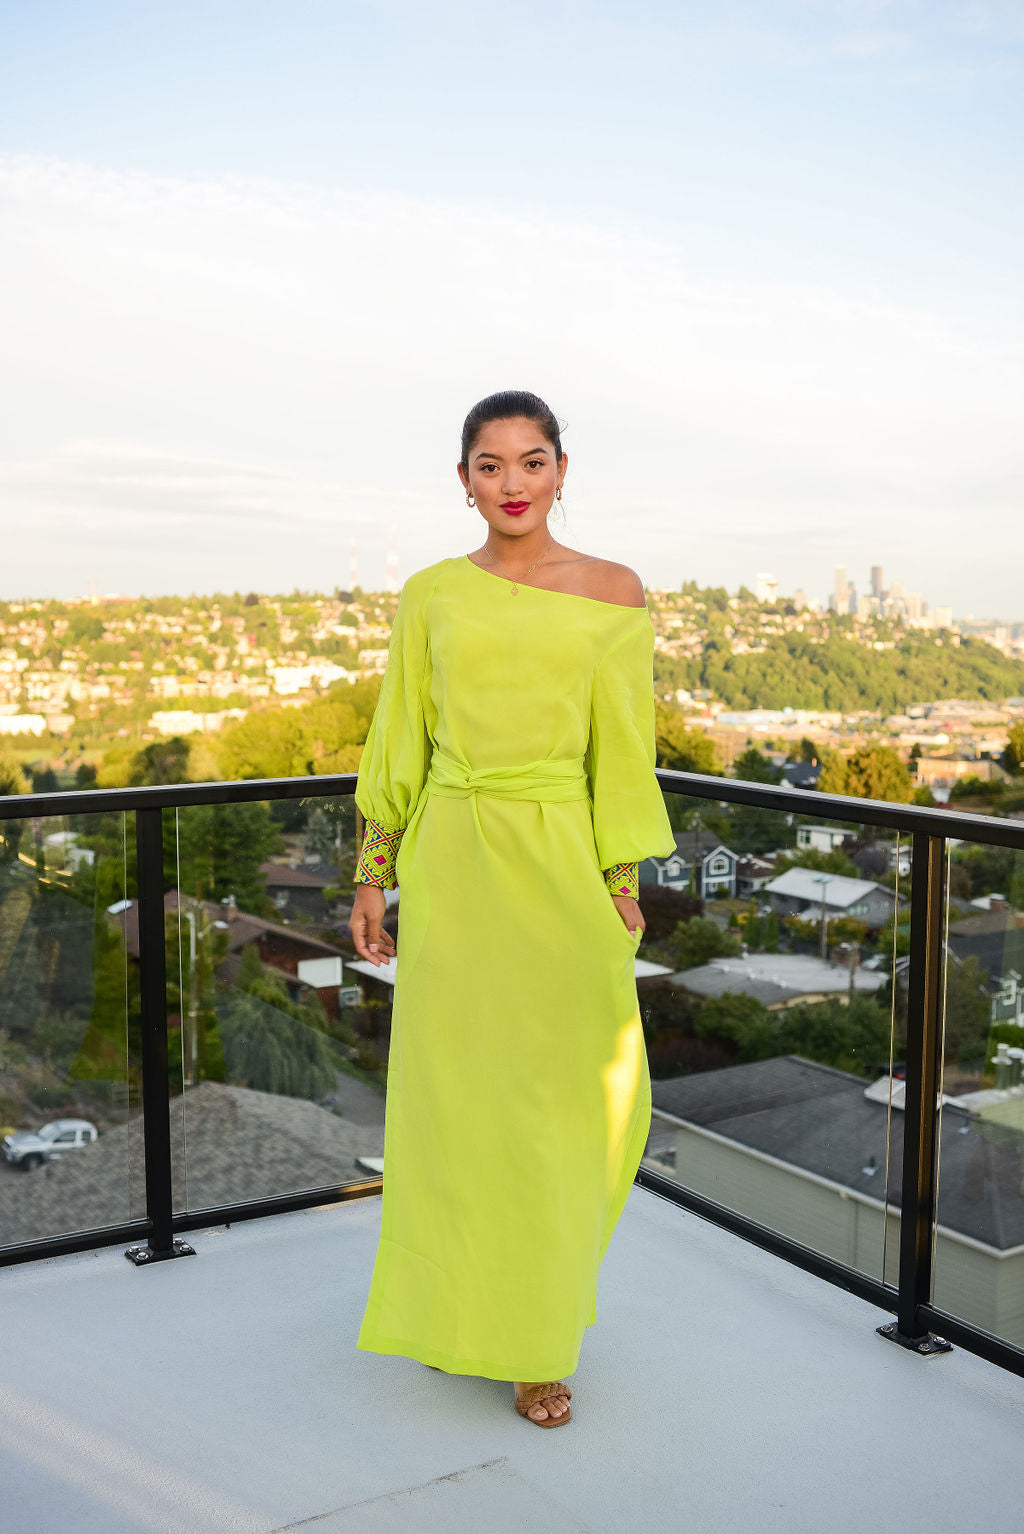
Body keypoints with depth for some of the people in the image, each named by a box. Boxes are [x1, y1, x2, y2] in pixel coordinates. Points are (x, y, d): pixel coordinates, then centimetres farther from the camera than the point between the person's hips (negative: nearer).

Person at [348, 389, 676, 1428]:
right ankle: (457, 1307, 30)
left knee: (576, 1099, 5)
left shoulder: (612, 592, 1)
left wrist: (623, 886, -2)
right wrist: (371, 877, 5)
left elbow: (620, 750, 1)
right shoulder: (430, 597, 4)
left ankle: (534, 1333, 28)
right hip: (450, 864, 1)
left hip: (560, 865, 0)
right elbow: (398, 748, 7)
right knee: (452, 1088, 8)